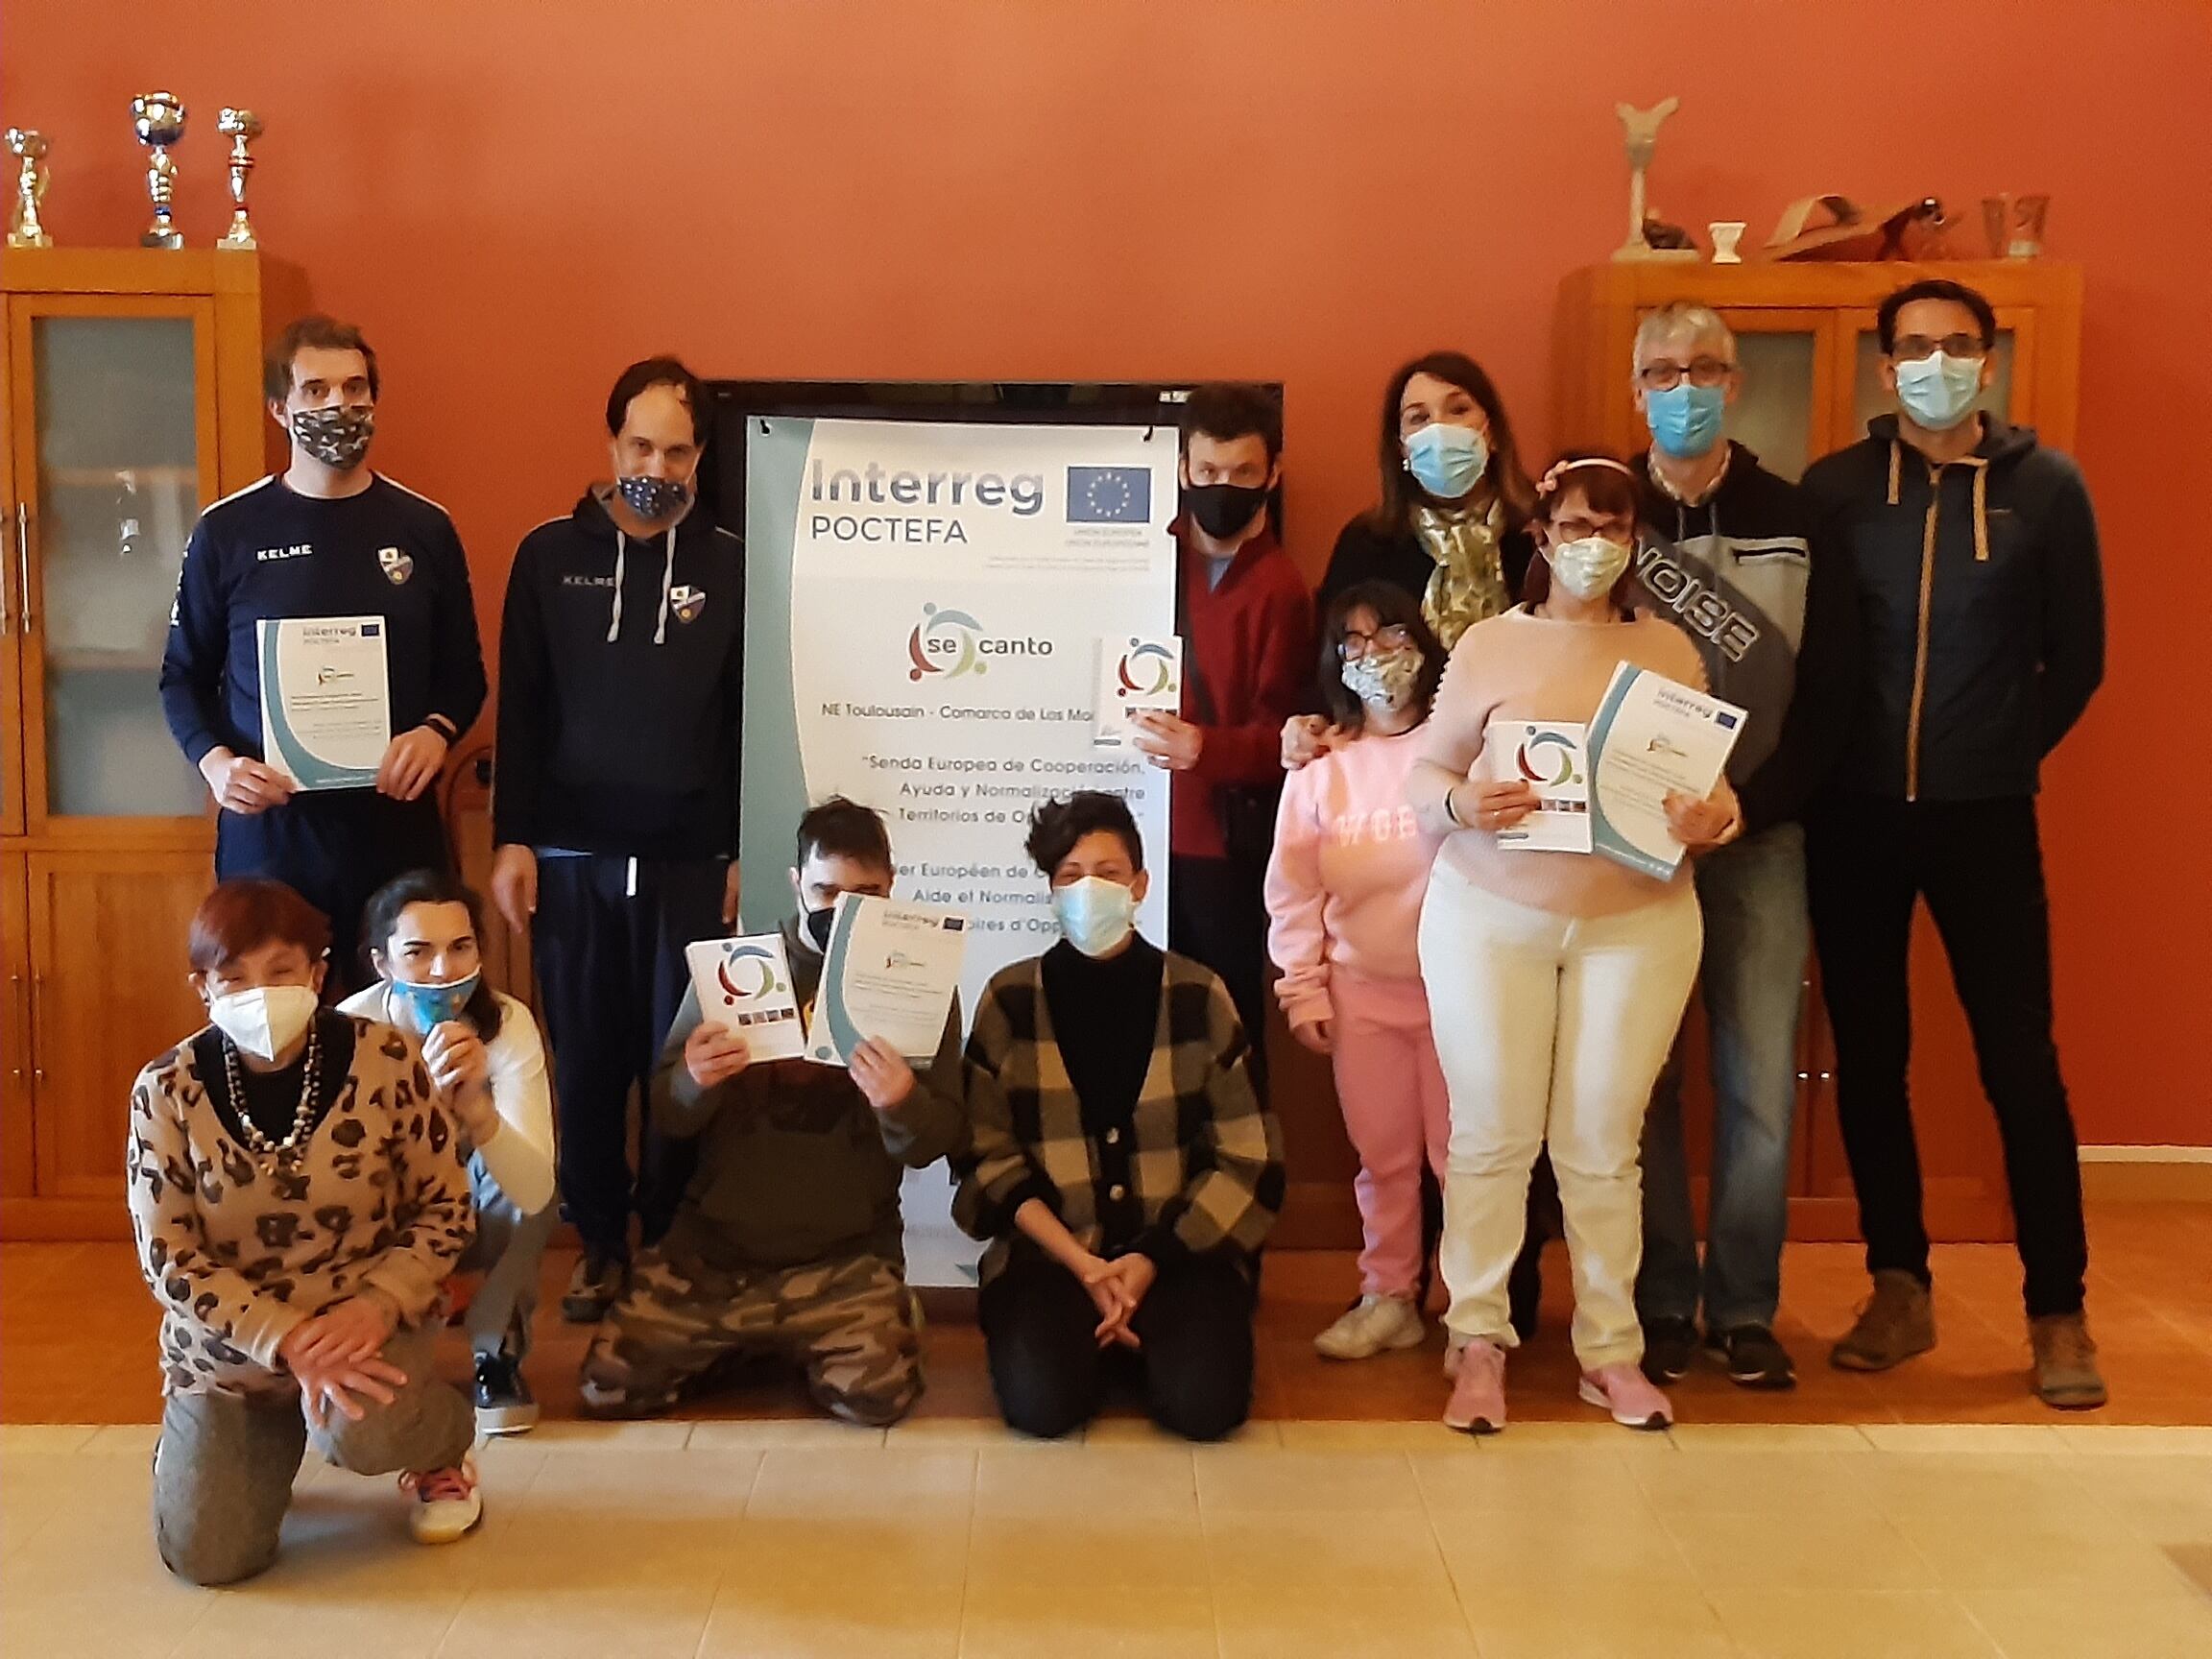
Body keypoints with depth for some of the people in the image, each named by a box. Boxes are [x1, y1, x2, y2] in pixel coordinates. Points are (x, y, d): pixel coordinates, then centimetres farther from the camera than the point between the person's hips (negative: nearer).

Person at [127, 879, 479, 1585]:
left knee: (363, 1429, -33)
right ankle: (270, 1446, 27)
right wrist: (288, 1341, -24)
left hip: (362, 1322, -1)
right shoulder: (167, 1090, -12)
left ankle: (442, 1448, 5)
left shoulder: (385, 1061, -14)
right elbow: (169, 1260, -12)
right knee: (207, 1556, -8)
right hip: (227, 1347, 2)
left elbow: (445, 1208, -6)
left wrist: (376, 1304, -23)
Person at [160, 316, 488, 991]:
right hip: (267, 829, -1)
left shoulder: (423, 528, 6)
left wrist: (436, 732, -10)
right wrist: (214, 760, -9)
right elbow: (185, 675, 9)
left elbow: (464, 672, 11)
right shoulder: (228, 532, 3)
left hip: (398, 826, 1)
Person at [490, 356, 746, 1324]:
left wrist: (748, 853, 1)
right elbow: (520, 710, 4)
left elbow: (751, 720, 4)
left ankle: (670, 1240, 17)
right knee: (587, 1056, 7)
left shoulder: (729, 566, 2)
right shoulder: (550, 555, 4)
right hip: (572, 856, 1)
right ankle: (599, 1242, 20)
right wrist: (512, 839, -2)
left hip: (692, 860, -1)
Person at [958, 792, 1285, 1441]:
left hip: (1181, 1248, 0)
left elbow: (1247, 1158, 1)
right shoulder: (1009, 999, 1)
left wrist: (1152, 1257, -11)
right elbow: (988, 1157, 0)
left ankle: (1139, 1335, 10)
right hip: (1051, 1249, 0)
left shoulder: (1198, 996, 1)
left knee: (1205, 1403, -25)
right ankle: (1100, 1336, 9)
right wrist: (1082, 1264, -12)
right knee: (1040, 1402, -26)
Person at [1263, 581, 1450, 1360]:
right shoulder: (1322, 762, 5)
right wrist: (1302, 990, 4)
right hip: (1360, 991, 3)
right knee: (1382, 1156, 11)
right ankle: (1388, 1299, 23)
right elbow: (1293, 888, 6)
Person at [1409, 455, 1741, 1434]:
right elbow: (1424, 772, 2)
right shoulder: (1488, 644, 3)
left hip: (1640, 924, 1)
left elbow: (1715, 782, 6)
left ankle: (1611, 1350, 15)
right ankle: (1480, 1344, 12)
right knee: (1490, 1135, 1)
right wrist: (1462, 803, -20)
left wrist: (1710, 818, -16)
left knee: (1603, 1143, 4)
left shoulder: (1670, 649, 8)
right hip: (1491, 918, -1)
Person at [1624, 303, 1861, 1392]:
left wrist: (1748, 806, -9)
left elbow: (1831, 692, 1)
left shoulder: (1793, 523, 4)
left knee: (1760, 1083, 1)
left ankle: (1745, 1309, 14)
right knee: (1643, 1078, 2)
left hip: (1757, 840, 1)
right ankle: (1661, 1304, 15)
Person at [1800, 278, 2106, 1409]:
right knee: (1868, 1055, 7)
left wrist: (2003, 756, 3)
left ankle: (2058, 1310, 11)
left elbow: (2077, 656, 5)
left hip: (1984, 814, -1)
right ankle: (1899, 1287, 21)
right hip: (1855, 813, 2)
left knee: (2019, 1059, 0)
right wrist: (1824, 769, -1)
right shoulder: (1834, 488, 1)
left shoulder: (2047, 488, 0)